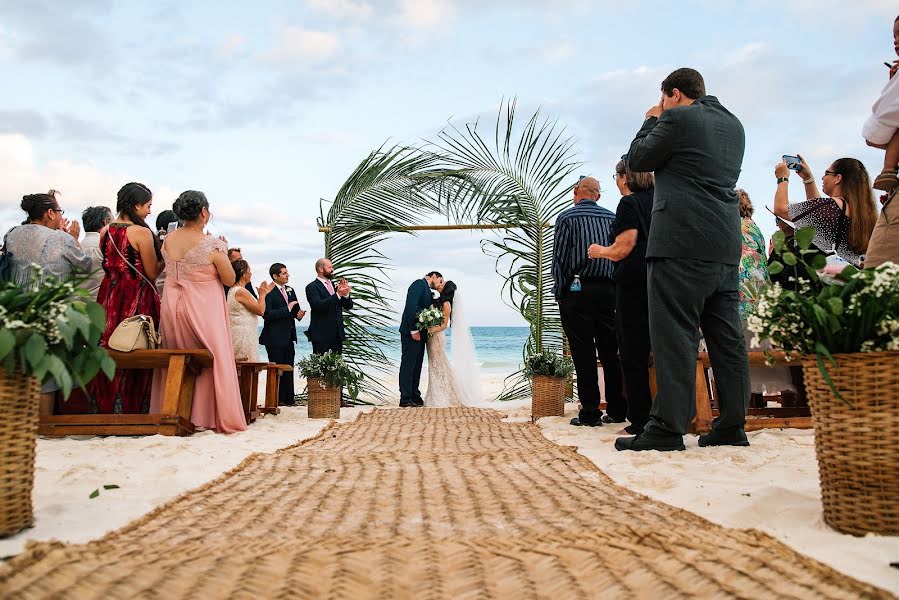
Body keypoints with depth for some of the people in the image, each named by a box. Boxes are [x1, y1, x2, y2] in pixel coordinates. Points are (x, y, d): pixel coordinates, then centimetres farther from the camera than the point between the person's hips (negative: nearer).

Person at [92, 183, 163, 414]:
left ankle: (104, 408, 21)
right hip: (136, 299, -7)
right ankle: (131, 409, 8)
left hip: (109, 297, 7)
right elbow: (151, 273, -11)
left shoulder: (106, 232, 8)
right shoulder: (142, 233, -13)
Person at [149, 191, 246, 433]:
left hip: (172, 308, 5)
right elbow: (230, 279, -8)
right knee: (213, 361, 4)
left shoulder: (167, 240, 0)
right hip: (203, 310, -5)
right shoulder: (212, 244, -16)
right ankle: (205, 417, 5)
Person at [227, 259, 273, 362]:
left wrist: (262, 293, 17)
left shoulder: (233, 290, 15)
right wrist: (262, 294, -1)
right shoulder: (241, 291, -16)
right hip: (243, 337, -10)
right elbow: (260, 310, -16)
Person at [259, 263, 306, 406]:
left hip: (289, 337, 8)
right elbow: (266, 314, -22)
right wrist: (288, 309, -22)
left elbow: (295, 309, 22)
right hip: (275, 337, -8)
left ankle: (289, 398, 17)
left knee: (289, 368, 11)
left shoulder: (290, 290, 13)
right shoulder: (269, 292, -13)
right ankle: (278, 399, 6)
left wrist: (298, 313, -2)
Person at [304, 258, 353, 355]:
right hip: (321, 335, -6)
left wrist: (346, 294, -8)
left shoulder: (334, 286, 15)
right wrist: (337, 295, -29)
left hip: (337, 334, 6)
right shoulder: (312, 287, -5)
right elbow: (318, 305, -22)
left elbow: (349, 306, 12)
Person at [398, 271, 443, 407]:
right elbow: (411, 306, -19)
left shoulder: (427, 291, 20)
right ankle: (405, 400, -4)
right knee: (408, 365, -6)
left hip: (419, 333, 9)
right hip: (411, 332, -9)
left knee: (417, 366, 12)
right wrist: (414, 329, -21)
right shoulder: (419, 284, -8)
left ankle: (415, 397, 18)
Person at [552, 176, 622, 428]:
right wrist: (615, 289, 13)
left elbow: (559, 258, -5)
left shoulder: (567, 218, -1)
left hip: (577, 291, -4)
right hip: (608, 290, 4)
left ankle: (590, 413, 0)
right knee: (610, 352, 8)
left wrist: (559, 293, 1)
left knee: (584, 353, -1)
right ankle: (617, 410, 12)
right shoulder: (611, 217, 10)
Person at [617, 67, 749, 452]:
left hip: (681, 243, -8)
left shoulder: (677, 118, -4)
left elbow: (637, 160, 4)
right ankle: (731, 426, 12)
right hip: (726, 246, 8)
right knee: (726, 336, 8)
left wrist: (651, 122, 19)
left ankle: (667, 428, -9)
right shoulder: (733, 124, 20)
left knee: (674, 335, -8)